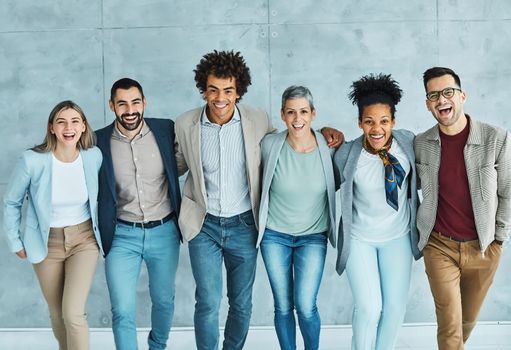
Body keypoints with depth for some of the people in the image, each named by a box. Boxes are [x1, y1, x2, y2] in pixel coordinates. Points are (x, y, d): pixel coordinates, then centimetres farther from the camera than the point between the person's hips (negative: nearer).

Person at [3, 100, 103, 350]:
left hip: (84, 239, 0)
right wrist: (16, 242, 0)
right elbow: (11, 203, -3)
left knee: (73, 313, -13)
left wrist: (102, 229, 10)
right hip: (47, 243, 0)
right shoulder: (32, 160, -19)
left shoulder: (94, 156, -13)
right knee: (58, 315, 14)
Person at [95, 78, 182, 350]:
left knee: (164, 301, 19)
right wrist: (102, 234, -2)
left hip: (164, 232, 2)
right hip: (122, 236, -1)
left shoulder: (166, 130, -7)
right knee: (122, 312, -3)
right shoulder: (99, 141, -8)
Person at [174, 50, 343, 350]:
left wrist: (323, 132, -5)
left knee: (242, 304, 13)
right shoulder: (185, 125, -7)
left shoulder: (258, 120, -8)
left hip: (243, 224, 1)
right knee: (208, 303, -3)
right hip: (204, 224, -1)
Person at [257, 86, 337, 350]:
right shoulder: (270, 145, -12)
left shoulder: (328, 147, -12)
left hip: (313, 236, 0)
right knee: (283, 307, 7)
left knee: (305, 306, -7)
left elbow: (336, 182, 9)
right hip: (275, 235, 1)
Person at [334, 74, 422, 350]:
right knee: (369, 307, -5)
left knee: (395, 305, 11)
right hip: (360, 238, -3)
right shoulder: (346, 155, -20)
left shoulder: (408, 141, -13)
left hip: (398, 236, 3)